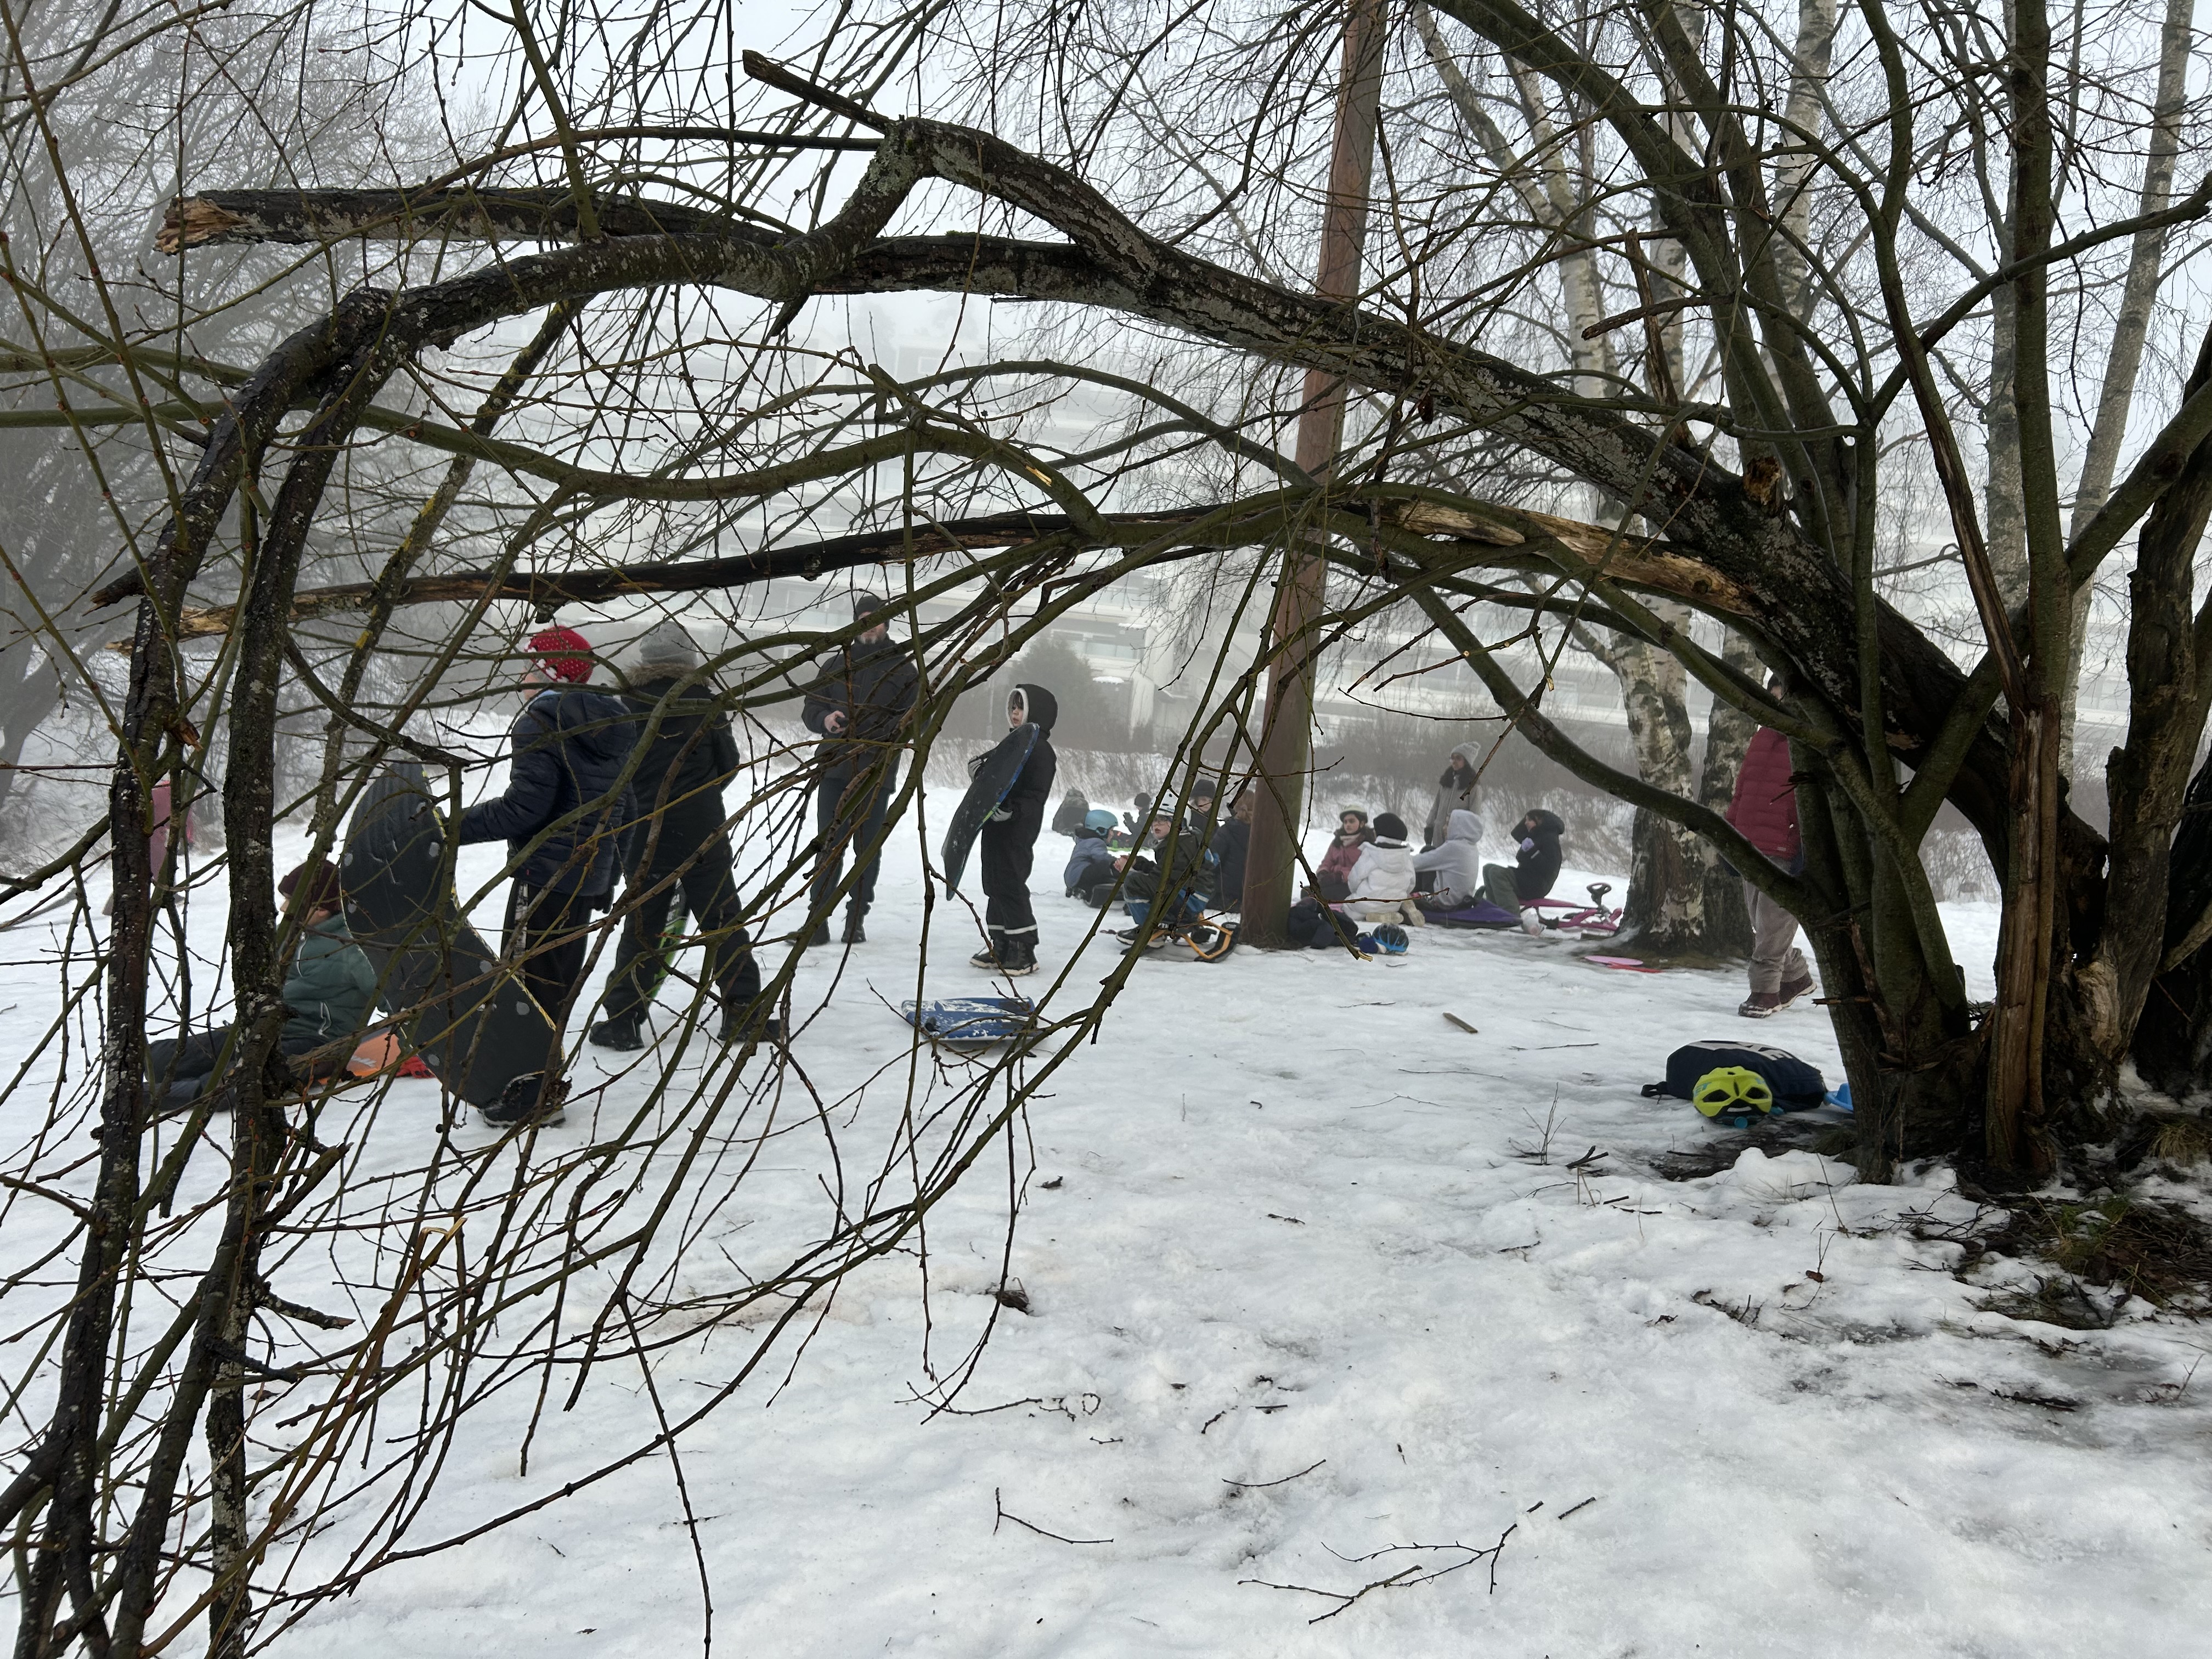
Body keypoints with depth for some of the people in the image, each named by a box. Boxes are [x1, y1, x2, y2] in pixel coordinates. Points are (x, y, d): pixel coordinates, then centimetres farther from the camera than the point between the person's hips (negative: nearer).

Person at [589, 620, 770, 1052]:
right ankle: (743, 1011, 10)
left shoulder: (629, 702, -7)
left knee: (642, 925, 7)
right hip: (703, 830, 0)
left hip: (647, 833, 0)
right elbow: (729, 766, 3)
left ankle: (622, 1019, 8)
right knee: (724, 920, 9)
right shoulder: (705, 702, -5)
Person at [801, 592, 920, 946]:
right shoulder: (837, 664, 14)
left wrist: (891, 728, -20)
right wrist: (824, 719, -9)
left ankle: (856, 919, 13)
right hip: (834, 769, 2)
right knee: (829, 847, -1)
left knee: (868, 848, 4)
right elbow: (810, 708, 14)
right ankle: (819, 922, 0)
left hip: (876, 774, -2)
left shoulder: (902, 667, 6)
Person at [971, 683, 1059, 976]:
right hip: (996, 827, 10)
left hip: (1018, 830, -10)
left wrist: (1012, 810, -28)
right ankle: (1000, 946, 21)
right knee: (994, 885, 13)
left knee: (1010, 885, -10)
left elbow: (1036, 795, -17)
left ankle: (1024, 951, -5)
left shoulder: (1040, 751, -11)